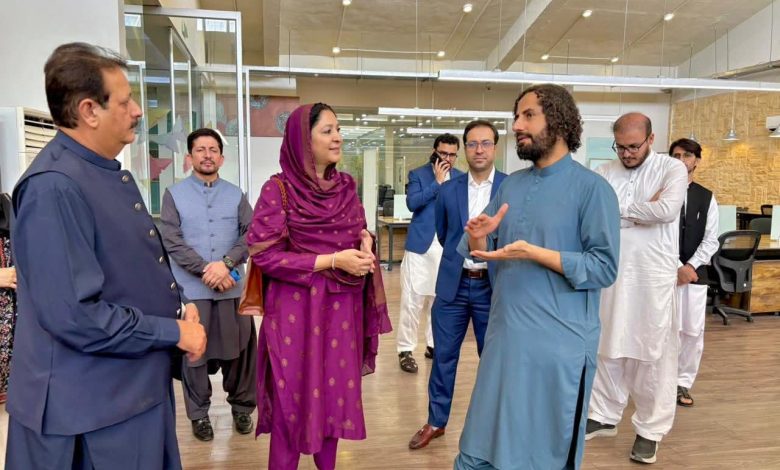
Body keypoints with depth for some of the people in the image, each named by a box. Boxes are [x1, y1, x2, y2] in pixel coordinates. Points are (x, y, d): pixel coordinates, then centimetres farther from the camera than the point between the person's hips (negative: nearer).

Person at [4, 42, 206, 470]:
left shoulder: (112, 174, 10)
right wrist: (174, 332, -18)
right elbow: (74, 316, -28)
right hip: (92, 408, -9)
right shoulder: (54, 186, -23)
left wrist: (178, 307, 2)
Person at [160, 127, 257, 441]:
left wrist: (226, 263, -16)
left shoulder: (236, 195, 8)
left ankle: (242, 406, 27)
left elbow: (251, 235, -1)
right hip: (191, 289, -1)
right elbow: (171, 240, -6)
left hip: (232, 288, 1)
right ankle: (199, 413, 24)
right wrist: (206, 269, -14)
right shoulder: (174, 195, 3)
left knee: (239, 347, 8)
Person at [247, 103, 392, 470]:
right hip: (298, 308, -5)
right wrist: (332, 261, -19)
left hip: (342, 306, 6)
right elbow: (264, 254, -14)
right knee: (295, 396, 6)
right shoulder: (279, 189, -11)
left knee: (335, 389, 15)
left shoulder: (345, 185, 6)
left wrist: (365, 244, -6)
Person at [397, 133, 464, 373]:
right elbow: (412, 203, -15)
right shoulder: (418, 174, 0)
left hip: (449, 247, 3)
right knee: (412, 299, -2)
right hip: (421, 244, -3)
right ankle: (405, 349, 7)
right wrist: (437, 182, -15)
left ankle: (434, 344, 24)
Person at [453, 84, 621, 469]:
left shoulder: (591, 187, -9)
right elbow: (480, 253, 9)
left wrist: (533, 253, -23)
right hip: (504, 334, 6)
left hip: (558, 343, -5)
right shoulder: (511, 184, 9)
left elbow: (605, 267, -15)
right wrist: (479, 236, -13)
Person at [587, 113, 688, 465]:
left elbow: (667, 210, -21)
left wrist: (619, 208, -10)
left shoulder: (672, 169, -4)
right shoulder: (604, 173, 6)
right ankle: (605, 415, 29)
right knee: (607, 349, 13)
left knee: (653, 354, 6)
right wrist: (643, 207, -13)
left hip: (654, 276, -3)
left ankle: (650, 429, 22)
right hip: (610, 273, 3)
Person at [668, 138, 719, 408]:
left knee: (693, 332, 7)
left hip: (695, 273, 3)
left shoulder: (707, 198, 9)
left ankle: (683, 383, 20)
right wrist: (676, 268, -11)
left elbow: (711, 240, 4)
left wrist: (690, 266, -10)